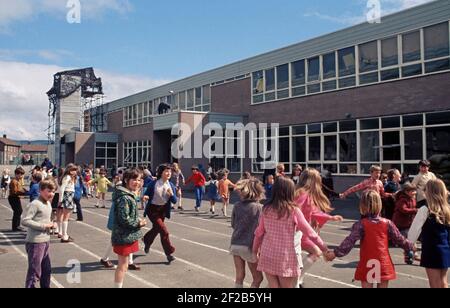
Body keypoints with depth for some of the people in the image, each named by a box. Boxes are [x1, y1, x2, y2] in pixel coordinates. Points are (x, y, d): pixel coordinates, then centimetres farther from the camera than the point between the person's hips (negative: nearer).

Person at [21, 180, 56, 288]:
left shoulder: (48, 204, 12)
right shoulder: (35, 204, -16)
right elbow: (24, 221, -22)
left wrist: (50, 224, 4)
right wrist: (43, 226, -21)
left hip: (46, 241, 9)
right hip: (35, 243, -9)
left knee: (47, 269, 19)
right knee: (34, 271, -2)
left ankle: (45, 286, 32)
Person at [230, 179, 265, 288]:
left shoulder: (237, 206, 1)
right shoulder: (258, 207, -12)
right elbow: (258, 230, -14)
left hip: (235, 245, 5)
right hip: (249, 246, -4)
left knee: (239, 277, 14)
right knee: (258, 278, 12)